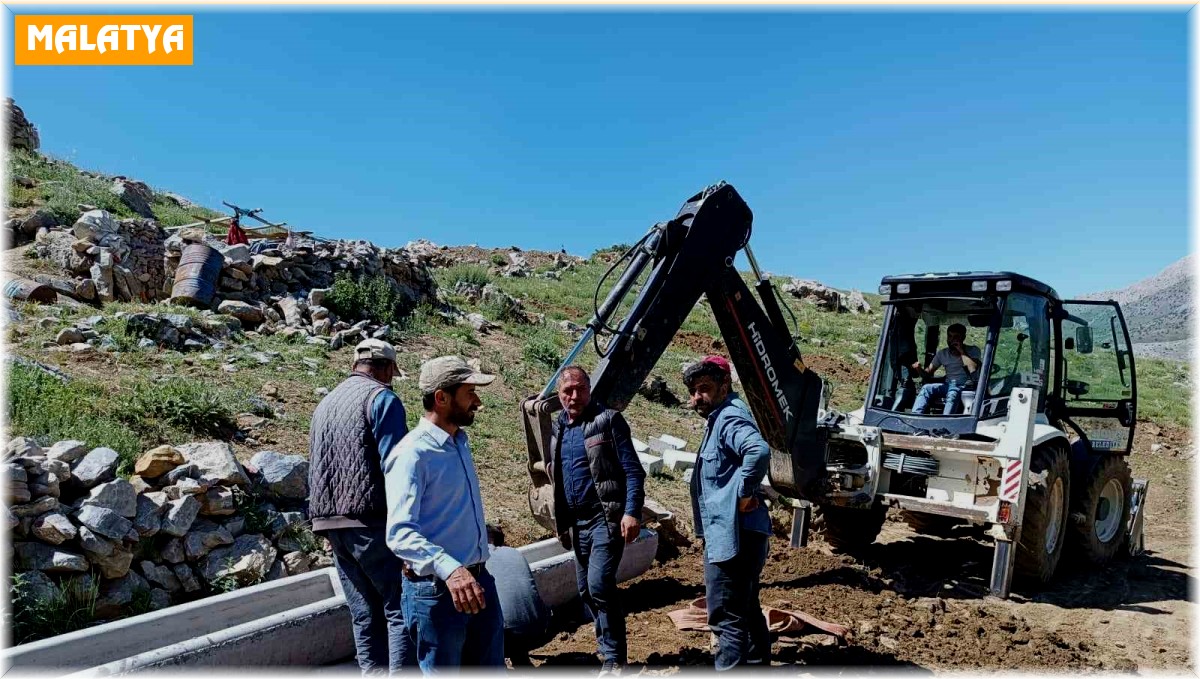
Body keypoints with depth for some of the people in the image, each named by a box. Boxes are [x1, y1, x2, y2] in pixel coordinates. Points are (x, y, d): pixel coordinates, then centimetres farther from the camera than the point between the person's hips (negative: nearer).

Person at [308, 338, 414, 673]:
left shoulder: (325, 404, 19)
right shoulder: (382, 398, -7)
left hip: (332, 523, 8)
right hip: (373, 521, -8)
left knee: (365, 615, 12)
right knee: (400, 610, -3)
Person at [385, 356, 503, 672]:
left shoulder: (460, 442, 8)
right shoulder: (413, 453, -20)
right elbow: (399, 532, -31)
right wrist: (448, 568, -41)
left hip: (478, 579, 8)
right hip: (437, 590, -8)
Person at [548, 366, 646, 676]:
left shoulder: (608, 420, -9)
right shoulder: (558, 428, 11)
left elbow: (632, 470, -13)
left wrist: (632, 512, -22)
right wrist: (561, 520, 18)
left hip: (606, 518, -7)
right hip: (577, 522, 8)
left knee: (600, 585, -15)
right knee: (585, 590, 12)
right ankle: (609, 649, 27)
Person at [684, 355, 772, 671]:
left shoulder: (729, 418, -17)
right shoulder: (719, 418, 15)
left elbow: (759, 451, -37)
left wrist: (744, 494, -26)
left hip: (731, 536, -11)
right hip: (738, 534, 11)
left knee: (727, 618, -5)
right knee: (747, 610, 23)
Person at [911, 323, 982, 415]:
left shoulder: (973, 350, 2)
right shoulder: (942, 353, 12)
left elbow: (973, 369, -18)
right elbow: (928, 372, 7)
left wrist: (961, 351, -13)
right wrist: (919, 369, -15)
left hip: (967, 386, -4)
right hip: (949, 385, 4)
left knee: (953, 392, -39)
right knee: (927, 388, -25)